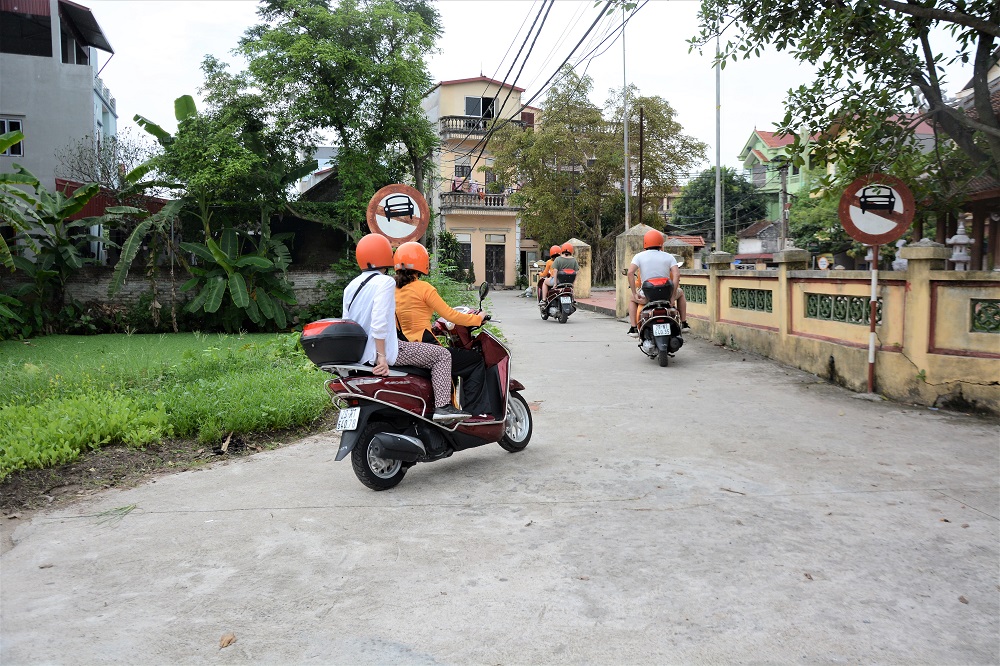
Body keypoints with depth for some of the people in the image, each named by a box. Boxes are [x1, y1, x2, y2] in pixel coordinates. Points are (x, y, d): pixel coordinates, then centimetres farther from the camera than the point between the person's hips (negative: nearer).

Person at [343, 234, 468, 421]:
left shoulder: (351, 286, 13)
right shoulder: (385, 282, -11)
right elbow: (379, 320, -22)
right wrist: (382, 357, -23)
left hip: (357, 354, 9)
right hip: (384, 349, -9)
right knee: (442, 355, -2)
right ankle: (442, 406, -12)